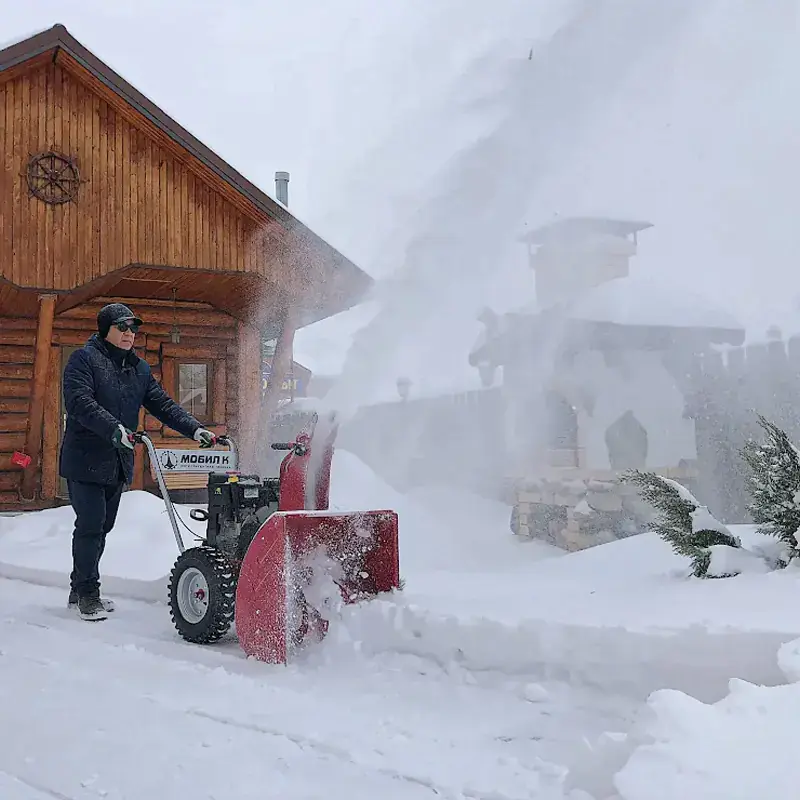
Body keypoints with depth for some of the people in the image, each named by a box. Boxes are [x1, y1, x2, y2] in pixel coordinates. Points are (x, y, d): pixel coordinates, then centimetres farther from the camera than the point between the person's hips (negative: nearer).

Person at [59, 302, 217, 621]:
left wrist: (196, 430, -4)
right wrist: (114, 429, -35)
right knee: (90, 526, -8)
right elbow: (79, 403, -21)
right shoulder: (84, 359, -7)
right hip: (86, 459, -7)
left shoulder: (139, 368, 15)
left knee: (102, 527, 12)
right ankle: (86, 593, 4)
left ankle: (81, 591, 23)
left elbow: (163, 405, 10)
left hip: (118, 463, 7)